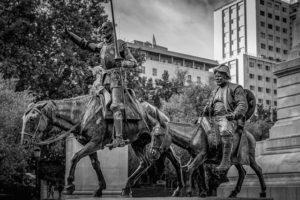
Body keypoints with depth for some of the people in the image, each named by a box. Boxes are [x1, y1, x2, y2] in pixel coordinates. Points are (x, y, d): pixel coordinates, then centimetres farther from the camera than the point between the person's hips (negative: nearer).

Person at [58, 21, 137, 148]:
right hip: (105, 79, 7)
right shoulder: (102, 46, 21)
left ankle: (119, 139, -26)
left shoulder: (121, 44, 3)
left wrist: (120, 63, -20)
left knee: (115, 107, -20)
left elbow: (133, 63, 0)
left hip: (116, 77, -7)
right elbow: (84, 44, 22)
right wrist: (68, 33, 18)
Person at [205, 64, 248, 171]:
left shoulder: (235, 88, 5)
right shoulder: (215, 91, 25)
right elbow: (209, 106, 30)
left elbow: (243, 105, -5)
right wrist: (204, 112, 9)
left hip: (228, 119, -7)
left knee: (225, 131, -37)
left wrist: (234, 115, -21)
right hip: (214, 119, 7)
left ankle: (226, 160, -35)